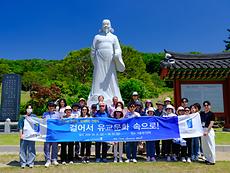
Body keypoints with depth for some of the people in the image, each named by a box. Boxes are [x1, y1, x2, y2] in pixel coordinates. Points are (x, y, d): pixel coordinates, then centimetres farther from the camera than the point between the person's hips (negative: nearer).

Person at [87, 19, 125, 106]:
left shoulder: (114, 37, 18)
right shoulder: (97, 37, 16)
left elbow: (117, 49, 7)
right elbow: (93, 50, 13)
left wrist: (116, 55, -15)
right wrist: (94, 62, 6)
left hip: (110, 61, 1)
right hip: (99, 61, 0)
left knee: (111, 81, -1)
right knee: (99, 79, -5)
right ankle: (97, 101, -5)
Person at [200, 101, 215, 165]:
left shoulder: (211, 114, -7)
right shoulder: (201, 113, 10)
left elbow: (211, 123, -13)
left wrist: (207, 131, -19)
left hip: (209, 130, -7)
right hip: (202, 130, 7)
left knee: (210, 145, -2)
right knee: (204, 146, 12)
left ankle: (212, 160, 7)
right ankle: (207, 159, 24)